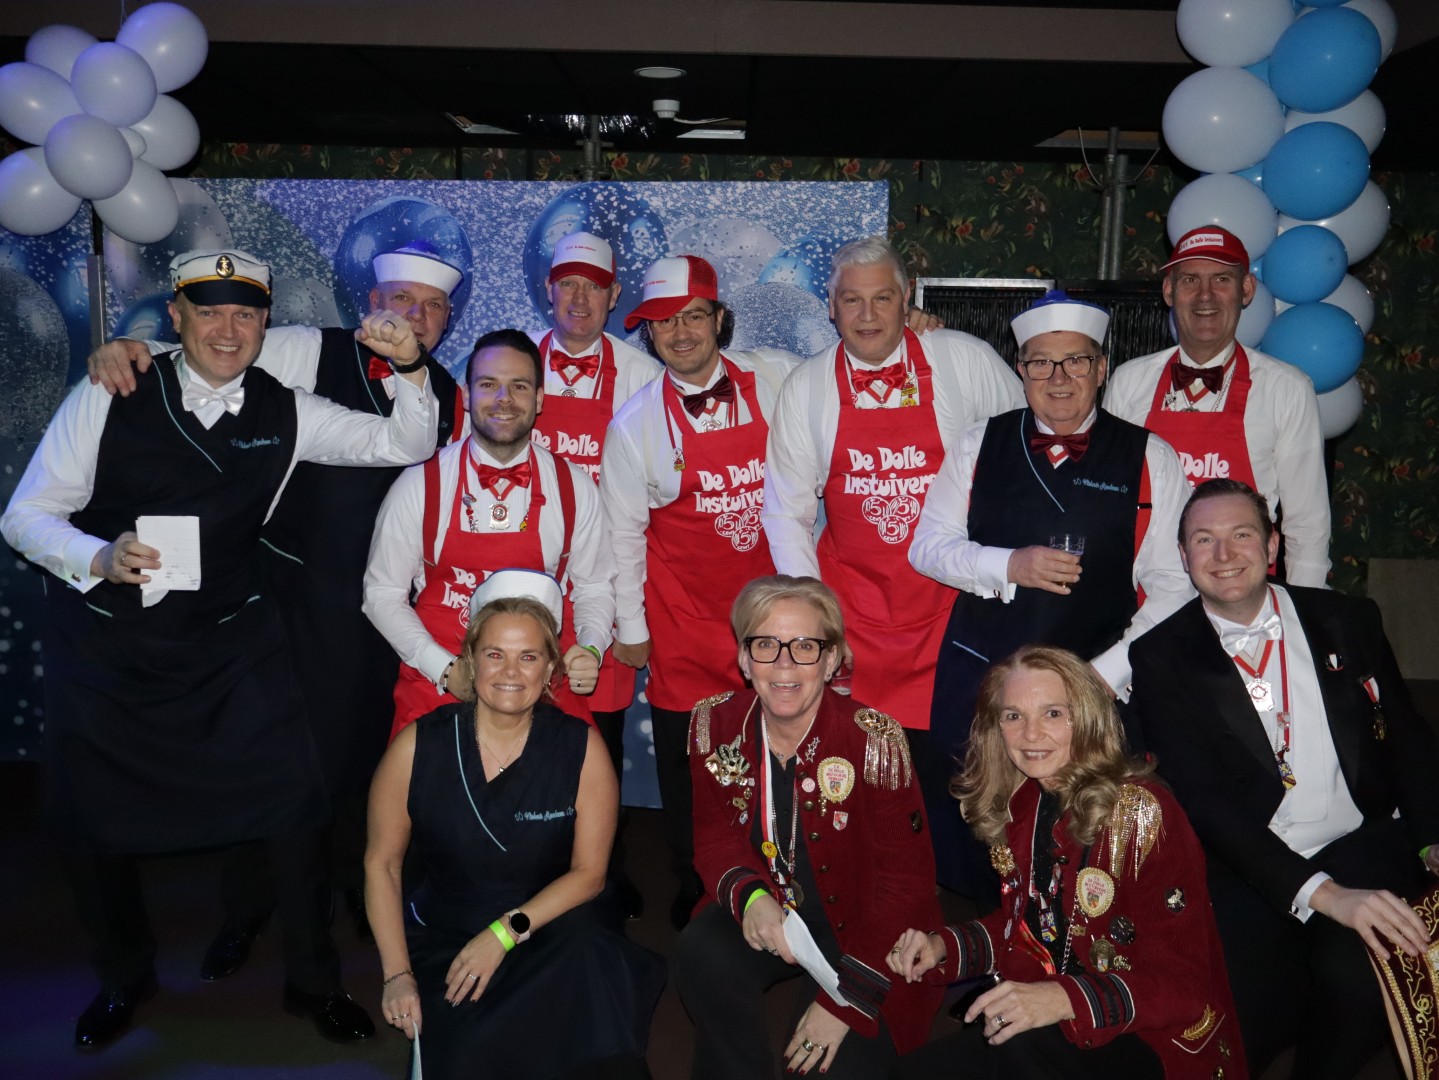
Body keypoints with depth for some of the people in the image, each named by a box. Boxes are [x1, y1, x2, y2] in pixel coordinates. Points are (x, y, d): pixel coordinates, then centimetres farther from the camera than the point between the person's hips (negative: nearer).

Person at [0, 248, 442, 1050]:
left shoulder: (284, 412, -1)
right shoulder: (108, 399, -7)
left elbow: (407, 444, -3)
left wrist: (410, 369, -21)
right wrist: (99, 558, -24)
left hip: (234, 644, 1)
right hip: (106, 647, 0)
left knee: (297, 805, -4)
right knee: (94, 823, 11)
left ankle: (314, 981, 21)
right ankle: (126, 977, 41)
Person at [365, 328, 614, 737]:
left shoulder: (574, 487, 1)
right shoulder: (420, 485, -4)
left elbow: (594, 587, 11)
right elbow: (383, 592, 2)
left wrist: (590, 650, -8)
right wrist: (446, 670, -9)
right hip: (436, 690, -1)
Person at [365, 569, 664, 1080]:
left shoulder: (582, 749, -7)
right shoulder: (418, 747, -7)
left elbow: (588, 872, -3)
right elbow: (382, 863, 0)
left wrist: (506, 932, -15)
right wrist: (398, 976, -6)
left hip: (549, 937, 0)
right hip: (440, 941, 0)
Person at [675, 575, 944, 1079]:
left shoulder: (874, 740, -23)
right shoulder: (714, 725, -11)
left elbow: (904, 880, -16)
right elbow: (715, 835, 1)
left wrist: (846, 999, -17)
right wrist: (750, 896, -21)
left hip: (861, 928, -2)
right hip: (766, 910, 3)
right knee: (702, 957, -26)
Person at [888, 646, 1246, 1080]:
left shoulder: (1143, 812, -16)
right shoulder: (1019, 804, 1)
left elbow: (1179, 981, -17)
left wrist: (1063, 1000, -31)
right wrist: (942, 945, -5)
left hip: (1153, 1041, -5)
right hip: (1041, 1021, 6)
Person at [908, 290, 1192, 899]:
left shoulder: (1149, 459, 2)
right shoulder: (979, 445, 7)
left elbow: (1172, 585, -1)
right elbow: (927, 545, 5)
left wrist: (1108, 673, -9)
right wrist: (1009, 565, -12)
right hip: (975, 680, 2)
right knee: (960, 839, 7)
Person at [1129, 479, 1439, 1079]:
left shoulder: (1349, 620, 10)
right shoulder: (1162, 656, -1)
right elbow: (1202, 796, -10)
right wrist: (1323, 894, -21)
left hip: (1362, 847, 2)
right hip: (1246, 871, -2)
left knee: (1358, 978, -27)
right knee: (1250, 1020, -26)